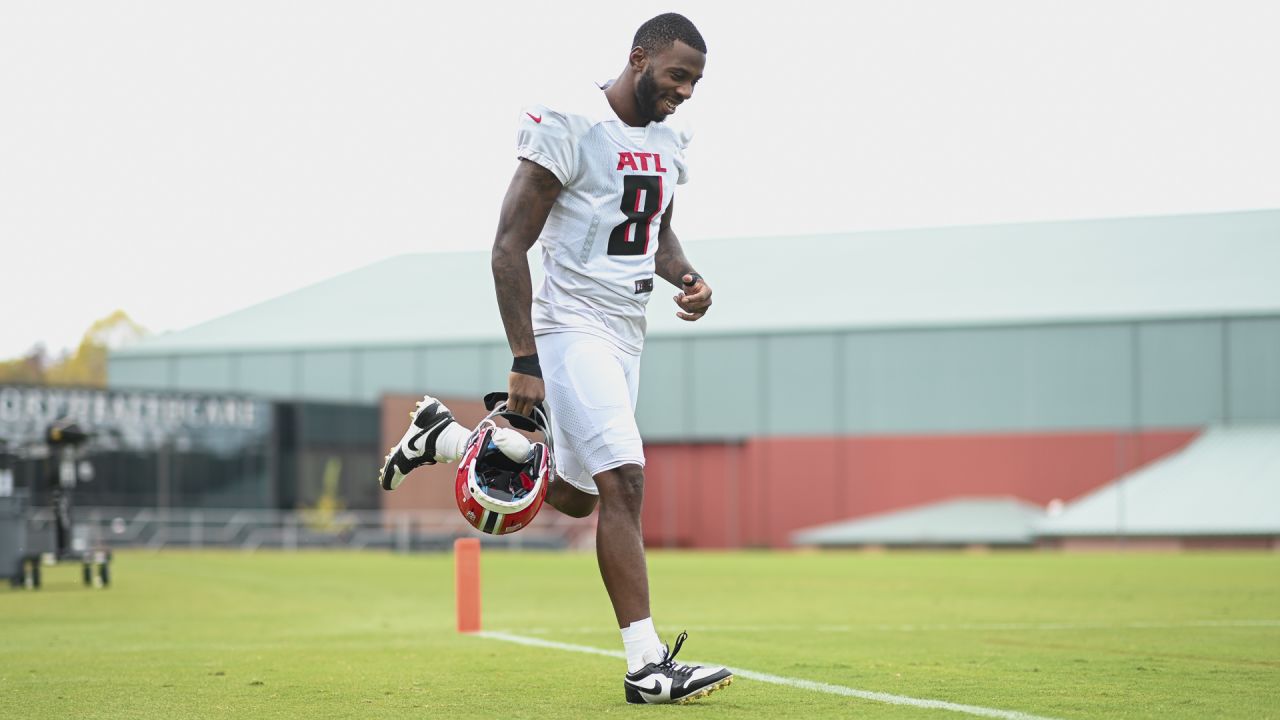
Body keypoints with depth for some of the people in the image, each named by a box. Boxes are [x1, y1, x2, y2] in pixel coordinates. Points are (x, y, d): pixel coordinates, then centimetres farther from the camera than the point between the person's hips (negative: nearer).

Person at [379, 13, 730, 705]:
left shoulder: (668, 143, 10)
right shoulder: (571, 128, -16)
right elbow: (510, 246, -17)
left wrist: (686, 277, 2)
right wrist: (526, 361, -20)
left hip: (626, 334, 9)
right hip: (572, 326, -9)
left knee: (574, 496, 15)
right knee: (623, 482, -17)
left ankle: (445, 438, 35)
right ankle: (647, 665, -16)